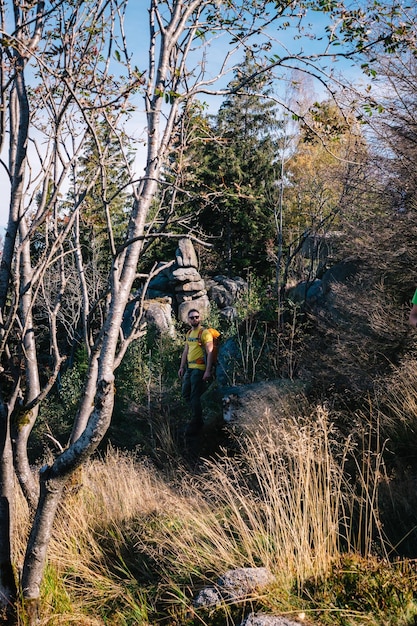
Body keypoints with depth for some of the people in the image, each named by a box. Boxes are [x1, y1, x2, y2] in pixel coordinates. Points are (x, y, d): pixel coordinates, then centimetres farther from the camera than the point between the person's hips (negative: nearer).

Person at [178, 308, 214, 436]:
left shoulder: (205, 333, -9)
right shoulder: (189, 333, 15)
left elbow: (210, 352, -14)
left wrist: (208, 371, -20)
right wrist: (182, 367, 16)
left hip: (199, 368, -8)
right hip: (189, 368, 8)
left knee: (195, 397, -6)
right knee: (186, 394, 14)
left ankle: (195, 424, 5)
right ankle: (197, 416, 29)